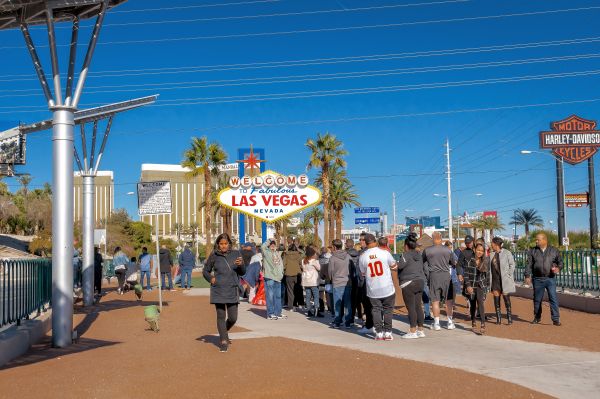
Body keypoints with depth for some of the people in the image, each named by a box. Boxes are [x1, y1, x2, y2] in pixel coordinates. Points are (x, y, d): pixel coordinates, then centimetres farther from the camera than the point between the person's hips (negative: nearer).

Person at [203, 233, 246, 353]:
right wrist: (210, 278, -7)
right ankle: (223, 341, 15)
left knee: (233, 318, 4)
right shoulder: (214, 256, 0)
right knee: (221, 316, 2)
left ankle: (224, 332, 35)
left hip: (232, 290, 1)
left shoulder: (236, 254, 2)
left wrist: (241, 265, -16)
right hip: (218, 291, -1)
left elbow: (242, 272, 5)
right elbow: (205, 271, 12)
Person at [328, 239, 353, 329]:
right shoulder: (348, 256, 2)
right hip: (348, 283, 3)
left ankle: (337, 322, 9)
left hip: (337, 283, -3)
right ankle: (348, 322, 8)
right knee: (347, 303, 7)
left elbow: (330, 271, -1)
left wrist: (332, 279, 16)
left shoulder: (332, 257, -8)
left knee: (338, 303, 5)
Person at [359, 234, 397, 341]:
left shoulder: (362, 257, -5)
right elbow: (394, 266, 3)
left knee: (376, 309, 12)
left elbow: (363, 273, 6)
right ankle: (387, 332, 11)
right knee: (388, 309, 11)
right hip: (387, 288, -1)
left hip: (372, 290, 1)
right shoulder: (384, 252, -9)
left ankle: (379, 332, 9)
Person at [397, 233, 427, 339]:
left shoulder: (406, 255, -12)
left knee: (411, 308, -4)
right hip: (420, 282, 8)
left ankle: (413, 331, -2)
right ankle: (420, 330, 15)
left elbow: (400, 265, -25)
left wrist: (396, 264, -7)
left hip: (409, 283, -8)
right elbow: (423, 268, 18)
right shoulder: (419, 255, 13)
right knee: (418, 306, 11)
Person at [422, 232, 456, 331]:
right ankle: (450, 322, 14)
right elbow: (453, 263, 10)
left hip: (433, 275, -1)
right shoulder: (447, 250, 1)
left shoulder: (427, 250, -3)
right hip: (446, 274, 1)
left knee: (435, 300, 5)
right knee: (448, 300, 11)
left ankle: (436, 323, 6)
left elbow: (422, 262, 10)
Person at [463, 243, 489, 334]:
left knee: (481, 302, -19)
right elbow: (466, 274, -4)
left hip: (481, 285, 0)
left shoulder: (485, 261, 2)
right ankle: (473, 323, 29)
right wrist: (468, 286, -10)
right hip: (471, 286, 0)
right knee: (472, 305, 9)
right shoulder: (470, 261, -3)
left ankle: (483, 325, -24)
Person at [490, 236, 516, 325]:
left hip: (505, 280, -4)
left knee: (506, 299, -4)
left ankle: (509, 319, 3)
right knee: (496, 300, 4)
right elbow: (490, 267, 11)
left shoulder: (507, 253, -4)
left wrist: (509, 276, -8)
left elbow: (512, 265, -1)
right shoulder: (491, 254, 9)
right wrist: (490, 280, 5)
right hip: (495, 280, 4)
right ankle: (498, 319, 10)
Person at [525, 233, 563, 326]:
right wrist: (527, 276, -7)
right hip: (538, 279, 1)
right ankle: (537, 318, 23)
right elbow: (529, 265, 2)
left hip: (550, 279, -1)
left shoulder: (554, 251, 5)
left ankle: (556, 319, -4)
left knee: (553, 298, -7)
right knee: (537, 299, 8)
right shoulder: (533, 251, 5)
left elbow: (560, 261, 8)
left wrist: (558, 268, -14)